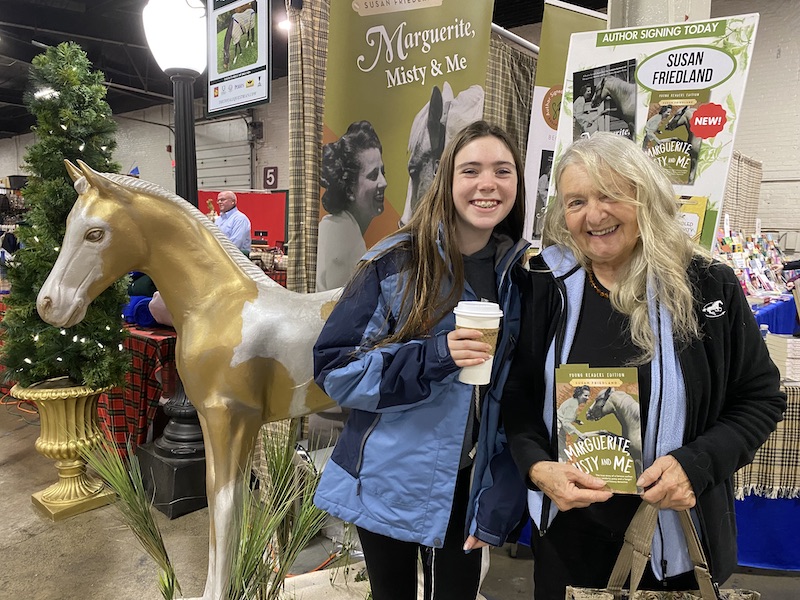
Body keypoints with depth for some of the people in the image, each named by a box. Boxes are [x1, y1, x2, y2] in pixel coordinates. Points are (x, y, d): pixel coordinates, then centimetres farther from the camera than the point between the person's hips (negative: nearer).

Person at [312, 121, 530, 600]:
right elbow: (333, 367, -12)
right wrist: (431, 358, -26)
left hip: (468, 486, 2)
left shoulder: (523, 276, -4)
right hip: (389, 480, -1)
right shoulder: (396, 263, -13)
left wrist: (499, 504, -4)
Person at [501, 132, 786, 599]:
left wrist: (697, 463, -17)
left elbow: (762, 399, -1)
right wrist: (537, 466, -19)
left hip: (674, 534, 0)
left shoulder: (710, 286, -8)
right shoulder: (547, 286, -6)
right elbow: (517, 396, -1)